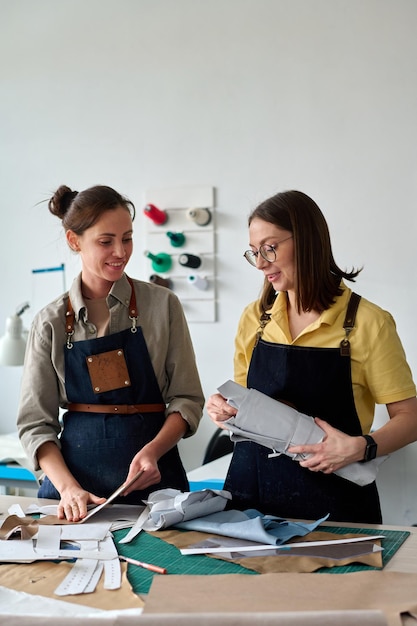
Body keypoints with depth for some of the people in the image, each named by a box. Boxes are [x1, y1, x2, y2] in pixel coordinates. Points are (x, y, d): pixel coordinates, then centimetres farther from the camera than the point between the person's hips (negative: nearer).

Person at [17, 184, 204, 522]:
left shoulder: (162, 304, -1)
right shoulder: (51, 322, 1)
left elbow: (186, 399, -1)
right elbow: (36, 422, 0)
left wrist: (151, 450, -17)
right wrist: (68, 487, -13)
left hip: (151, 480, 0)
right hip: (73, 474, 1)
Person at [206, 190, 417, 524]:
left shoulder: (368, 323, -10)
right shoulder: (254, 318, 4)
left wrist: (361, 447, -24)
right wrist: (225, 410, -7)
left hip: (332, 499, -3)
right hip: (252, 491, 4)